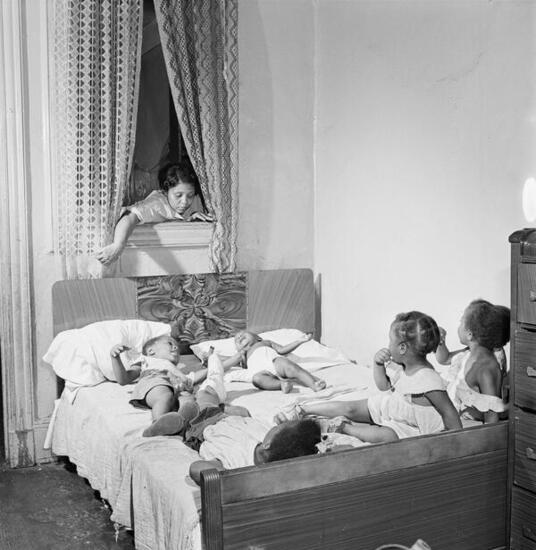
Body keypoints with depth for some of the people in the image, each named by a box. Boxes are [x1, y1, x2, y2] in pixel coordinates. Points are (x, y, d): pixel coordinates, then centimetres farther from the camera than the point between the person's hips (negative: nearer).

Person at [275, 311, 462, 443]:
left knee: (385, 435, -36)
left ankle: (340, 426, -20)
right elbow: (385, 386, 11)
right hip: (389, 405, 8)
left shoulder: (429, 380, -33)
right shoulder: (404, 368, -5)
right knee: (350, 408, 1)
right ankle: (301, 409, 11)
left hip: (410, 427, -8)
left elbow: (449, 412, -27)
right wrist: (378, 364, -5)